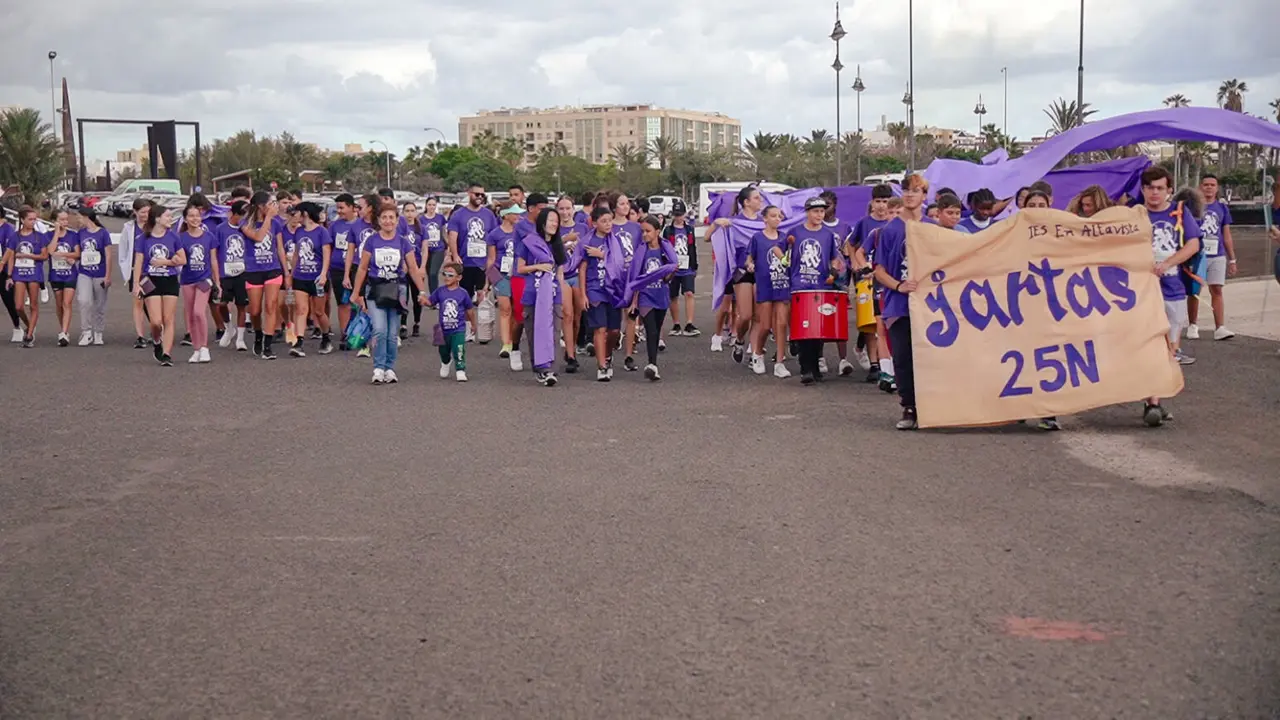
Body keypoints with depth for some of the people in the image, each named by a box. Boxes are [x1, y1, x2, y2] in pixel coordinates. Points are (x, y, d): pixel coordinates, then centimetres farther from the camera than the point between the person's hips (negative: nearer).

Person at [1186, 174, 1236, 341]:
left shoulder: (1222, 208, 10)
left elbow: (1227, 236, 13)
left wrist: (1232, 259, 11)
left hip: (1218, 256, 2)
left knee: (1217, 291, -4)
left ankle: (1220, 328, -7)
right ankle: (1192, 326, 14)